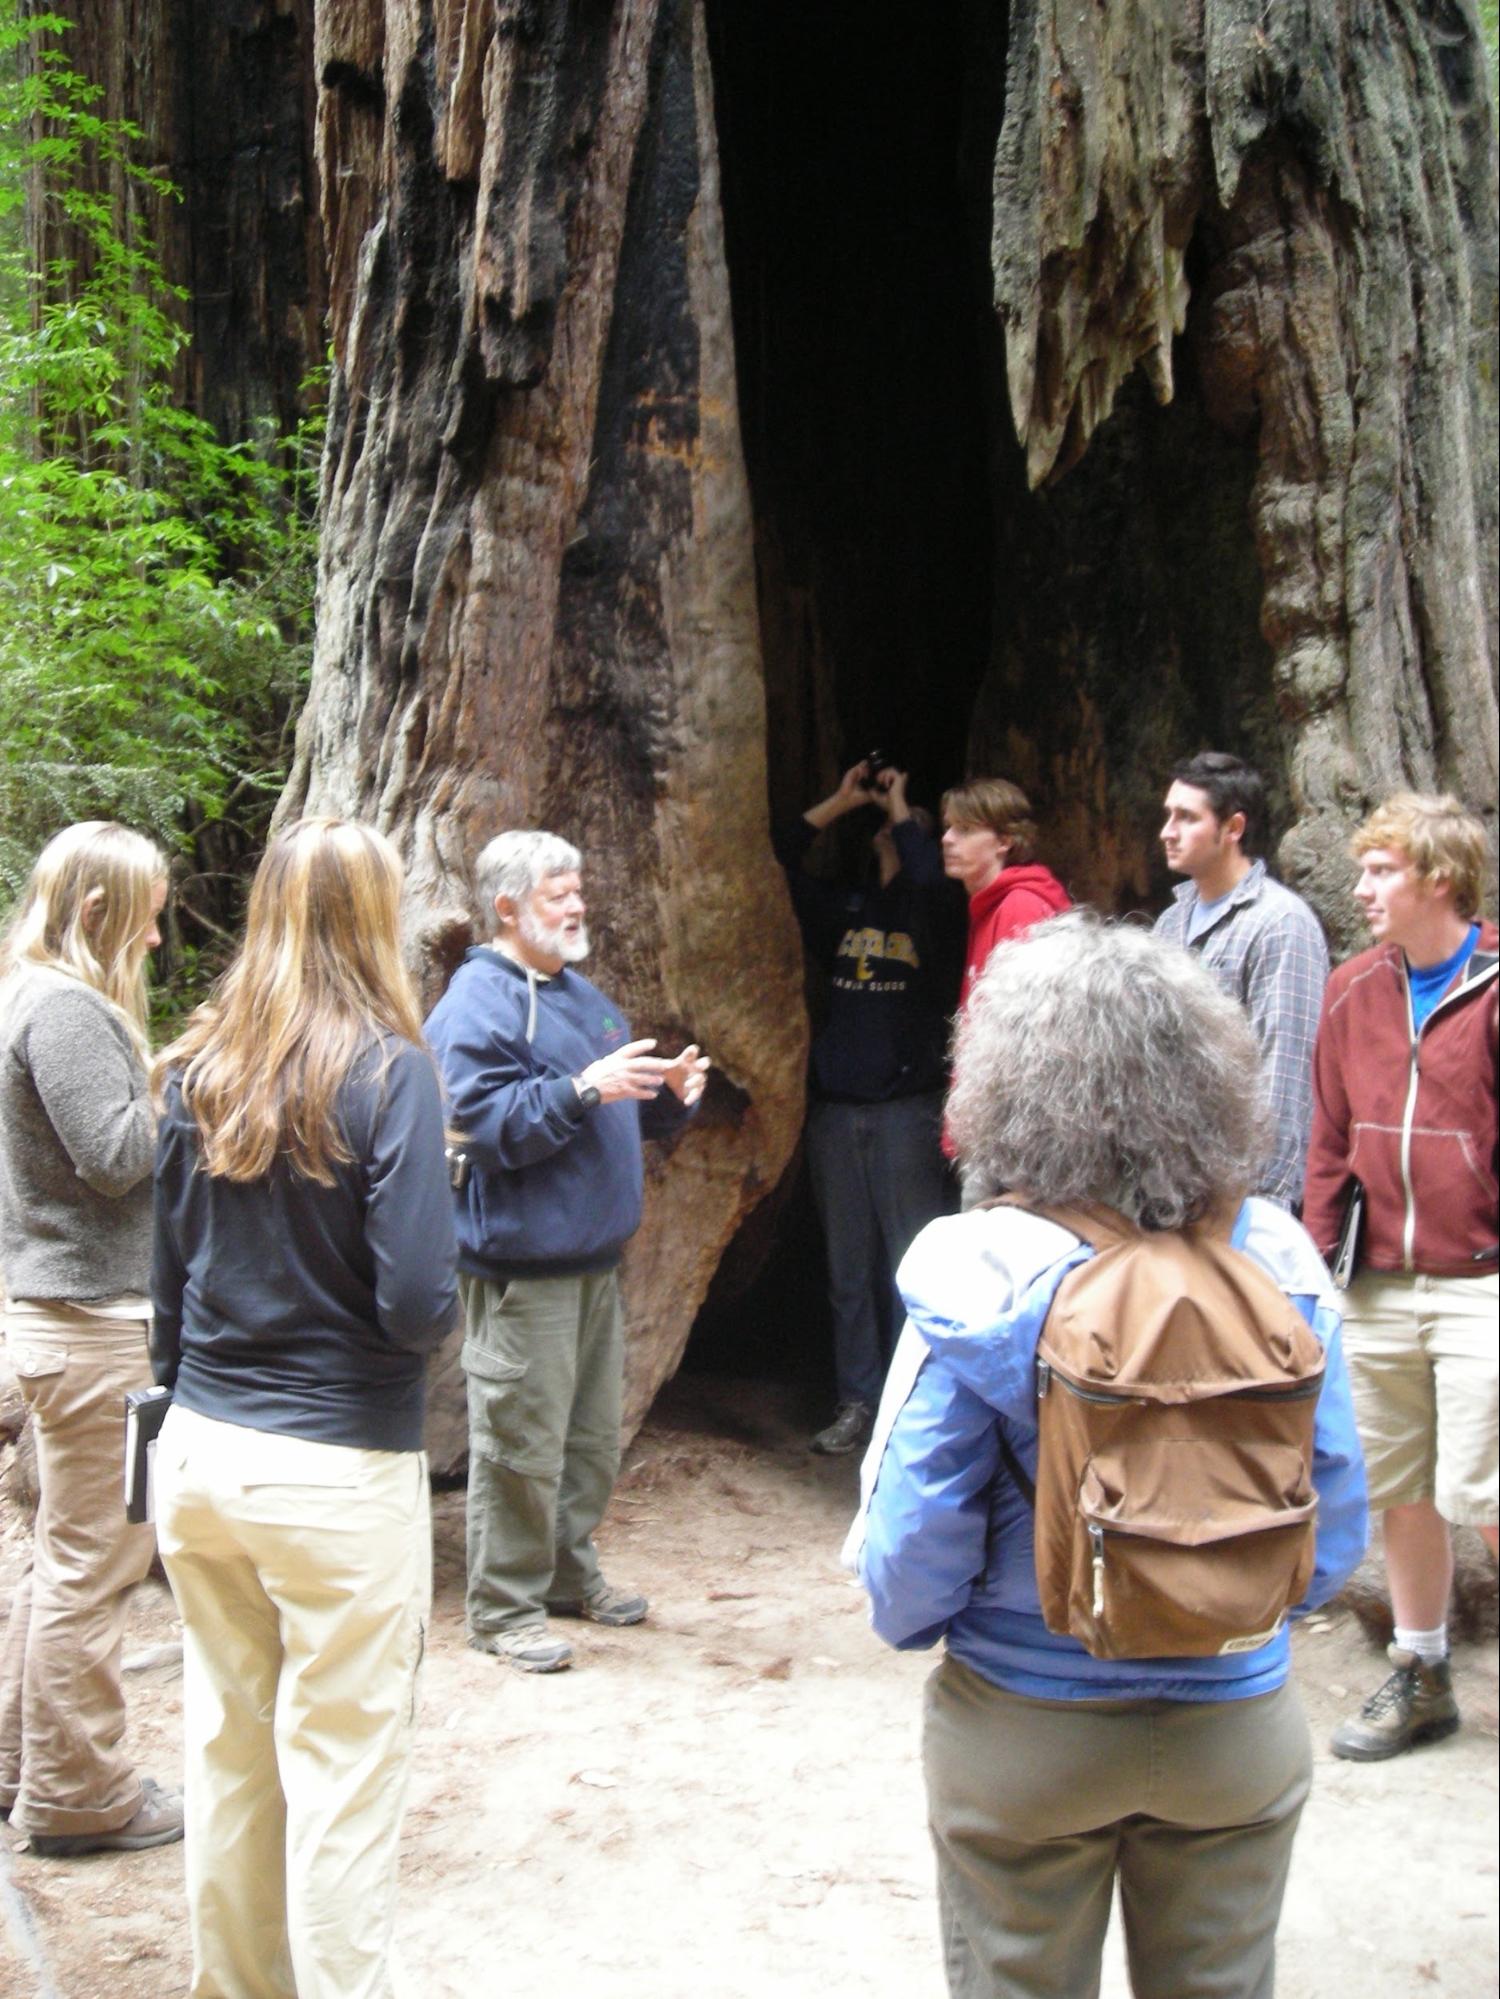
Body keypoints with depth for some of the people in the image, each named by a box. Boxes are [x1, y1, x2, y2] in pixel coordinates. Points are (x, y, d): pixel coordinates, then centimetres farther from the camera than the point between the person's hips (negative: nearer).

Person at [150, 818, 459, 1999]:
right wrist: (439, 1310, 3)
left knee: (226, 1749, 19)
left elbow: (169, 1275, 10)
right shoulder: (388, 1069, -14)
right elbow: (416, 1304, -18)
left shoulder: (198, 1069, 2)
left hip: (200, 1454, 6)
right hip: (341, 1470, -6)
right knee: (345, 1771, 7)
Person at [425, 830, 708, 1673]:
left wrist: (670, 1093, 4)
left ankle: (572, 1573, 33)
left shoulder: (582, 994, 17)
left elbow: (626, 1111, 25)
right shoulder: (479, 1002, -12)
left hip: (596, 1257, 9)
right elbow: (485, 1124, -23)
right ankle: (505, 1608, 11)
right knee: (522, 1444, -1)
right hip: (523, 1264, -9)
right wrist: (581, 1089, -29)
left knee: (594, 1436, 18)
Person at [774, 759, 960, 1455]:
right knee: (848, 1268, 9)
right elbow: (786, 854, 11)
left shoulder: (929, 911, 1)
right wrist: (843, 800, 8)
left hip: (906, 1110, -5)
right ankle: (857, 1403, 16)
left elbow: (929, 875, -21)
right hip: (836, 1110, 5)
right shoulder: (845, 909, 15)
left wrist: (899, 808, -5)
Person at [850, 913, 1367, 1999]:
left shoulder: (980, 1278, -21)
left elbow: (915, 1539, -15)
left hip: (1026, 1736, -2)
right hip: (1236, 1726, 3)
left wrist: (905, 1616, 7)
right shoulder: (1276, 1260, -13)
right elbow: (1336, 1520, -2)